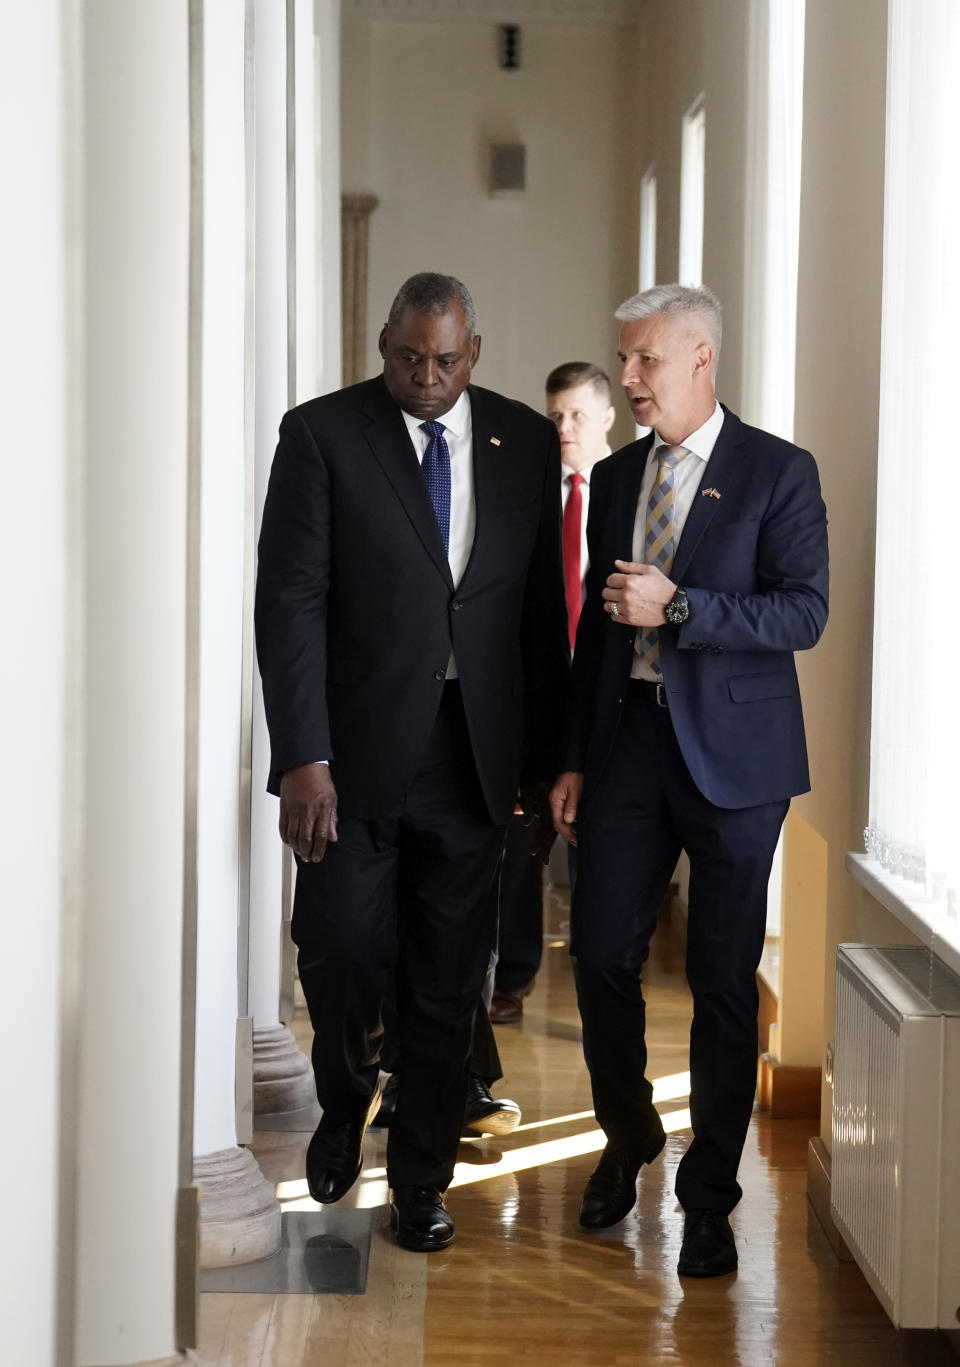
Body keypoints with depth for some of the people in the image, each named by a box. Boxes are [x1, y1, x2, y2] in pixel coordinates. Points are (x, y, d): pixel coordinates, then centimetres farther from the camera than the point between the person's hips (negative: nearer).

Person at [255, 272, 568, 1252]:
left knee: (447, 982, 7)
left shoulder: (526, 442, 7)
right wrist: (303, 756, -16)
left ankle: (420, 1179, 24)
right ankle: (345, 1108, 31)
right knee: (341, 952, -2)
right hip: (356, 750, -2)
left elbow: (544, 608, 9)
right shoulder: (320, 434, -2)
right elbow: (290, 599, -8)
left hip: (473, 754, 2)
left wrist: (546, 757, 7)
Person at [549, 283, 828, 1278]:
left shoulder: (778, 473, -4)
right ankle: (627, 1135, 30)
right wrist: (573, 760, 13)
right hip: (628, 740, 4)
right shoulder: (615, 477, 12)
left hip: (731, 751, -4)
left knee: (723, 979, 2)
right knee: (601, 954, 3)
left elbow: (804, 614, -12)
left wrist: (676, 607, -21)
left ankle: (709, 1198, 16)